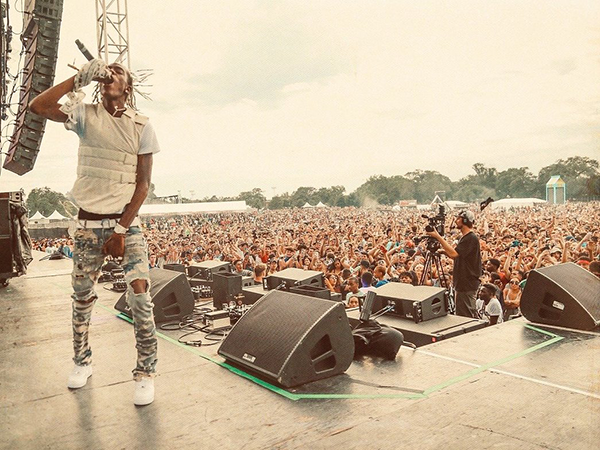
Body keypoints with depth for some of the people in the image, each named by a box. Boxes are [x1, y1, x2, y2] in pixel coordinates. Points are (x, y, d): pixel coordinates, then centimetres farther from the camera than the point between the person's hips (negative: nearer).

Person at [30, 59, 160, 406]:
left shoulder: (142, 126, 1)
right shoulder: (86, 114, 5)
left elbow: (143, 183, -3)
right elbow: (38, 107, -12)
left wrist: (121, 229, -11)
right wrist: (79, 79, -11)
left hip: (127, 222, -2)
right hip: (89, 223, 2)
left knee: (140, 296, -12)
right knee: (82, 295, 12)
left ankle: (146, 373, 3)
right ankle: (83, 362, 33)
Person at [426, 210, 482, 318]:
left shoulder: (471, 238, -16)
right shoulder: (465, 238, 16)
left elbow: (453, 254, -25)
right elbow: (456, 255, 19)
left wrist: (438, 237, -22)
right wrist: (443, 251, 4)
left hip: (468, 284, -10)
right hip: (463, 282, 10)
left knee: (467, 316, -6)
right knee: (461, 314, 15)